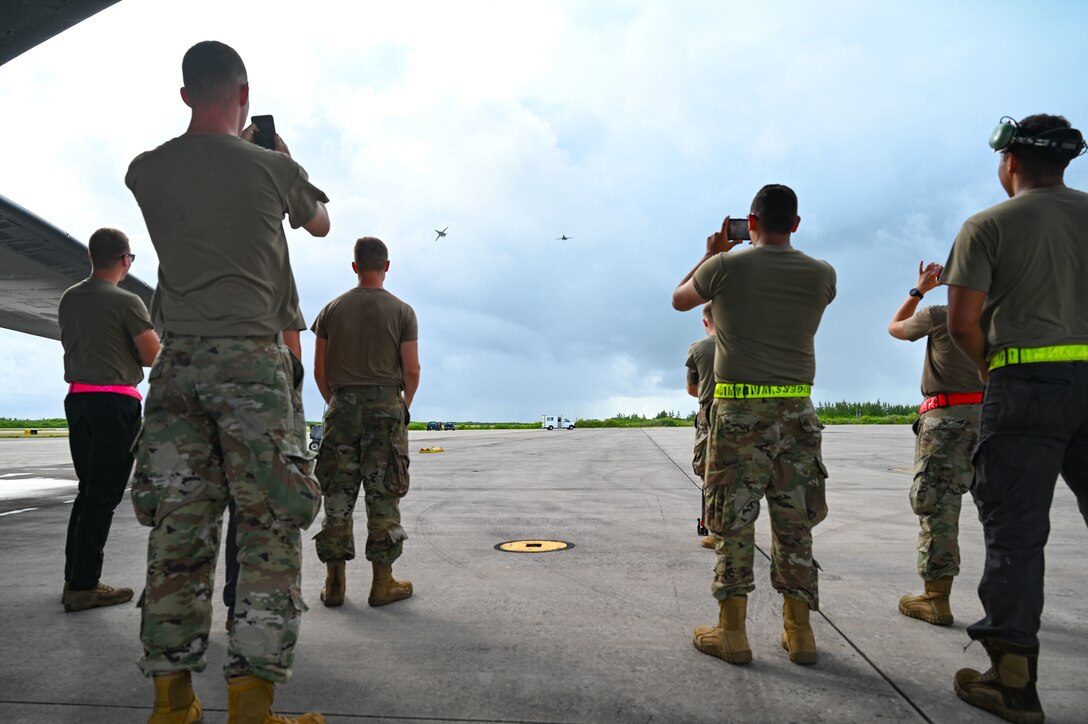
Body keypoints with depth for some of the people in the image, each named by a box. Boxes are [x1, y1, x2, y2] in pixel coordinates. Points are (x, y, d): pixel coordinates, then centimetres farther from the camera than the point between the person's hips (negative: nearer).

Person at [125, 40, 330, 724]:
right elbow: (320, 223, 20)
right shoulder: (273, 168, 0)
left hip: (179, 359, 4)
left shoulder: (146, 171, 8)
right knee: (271, 527, -1)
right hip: (254, 357, -4)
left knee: (178, 527, 7)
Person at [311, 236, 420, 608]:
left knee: (337, 494, 8)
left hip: (343, 406, 2)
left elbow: (320, 371, 6)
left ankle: (335, 583, 13)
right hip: (387, 404, -2)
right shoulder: (402, 311, 0)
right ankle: (383, 583, 9)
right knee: (383, 497, 3)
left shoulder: (332, 309, 7)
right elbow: (412, 371, -5)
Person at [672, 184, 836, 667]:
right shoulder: (821, 274, 3)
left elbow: (679, 300, 12)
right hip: (797, 411, 3)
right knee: (795, 522, 11)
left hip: (739, 410, -3)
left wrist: (711, 254, 23)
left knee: (734, 520, 4)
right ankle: (799, 632, 20)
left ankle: (732, 632, 11)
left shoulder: (726, 267, -6)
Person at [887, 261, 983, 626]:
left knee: (935, 502, -3)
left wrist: (919, 290, 25)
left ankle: (936, 598, -3)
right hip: (994, 415, 5)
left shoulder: (937, 315, -2)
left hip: (947, 417, -5)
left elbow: (895, 327, 17)